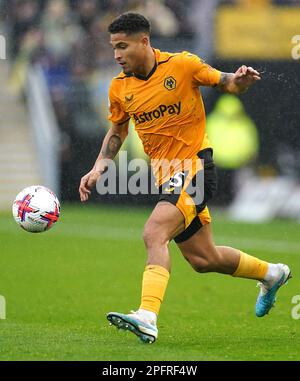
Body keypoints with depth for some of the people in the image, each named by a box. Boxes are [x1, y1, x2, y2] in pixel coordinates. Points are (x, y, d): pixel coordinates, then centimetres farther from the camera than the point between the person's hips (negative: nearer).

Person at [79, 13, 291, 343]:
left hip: (195, 165, -6)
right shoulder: (119, 88, 5)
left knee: (154, 234, -28)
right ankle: (271, 273, 40)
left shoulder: (182, 65, -9)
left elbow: (223, 82, 3)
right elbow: (117, 131, 21)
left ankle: (147, 318, -39)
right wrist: (98, 168, 7)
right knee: (203, 260, 14)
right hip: (165, 176, 6)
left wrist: (240, 80, -21)